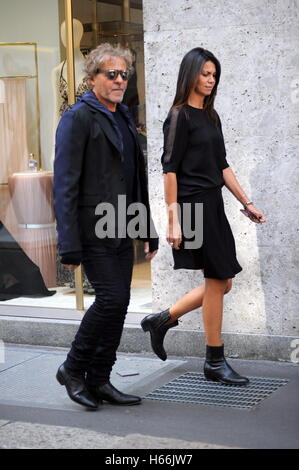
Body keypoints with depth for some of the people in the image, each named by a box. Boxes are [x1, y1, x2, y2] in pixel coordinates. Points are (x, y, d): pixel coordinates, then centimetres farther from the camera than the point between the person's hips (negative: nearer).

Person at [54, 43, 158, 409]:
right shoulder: (78, 118, -9)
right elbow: (64, 185, -14)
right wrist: (69, 245, -19)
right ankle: (73, 369, 7)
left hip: (121, 228, 8)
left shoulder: (123, 118, 17)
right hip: (93, 228, -8)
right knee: (111, 298, -12)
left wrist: (148, 231, 17)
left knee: (118, 303, 7)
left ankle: (98, 380, 17)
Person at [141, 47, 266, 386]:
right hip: (193, 206, -9)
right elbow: (170, 169, -13)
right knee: (217, 280, -3)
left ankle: (162, 320, 23)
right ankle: (215, 363, 8)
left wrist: (247, 203, 15)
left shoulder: (211, 117, 16)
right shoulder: (179, 116, -8)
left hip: (213, 205, 9)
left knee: (221, 282, 10)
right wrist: (173, 218, -18)